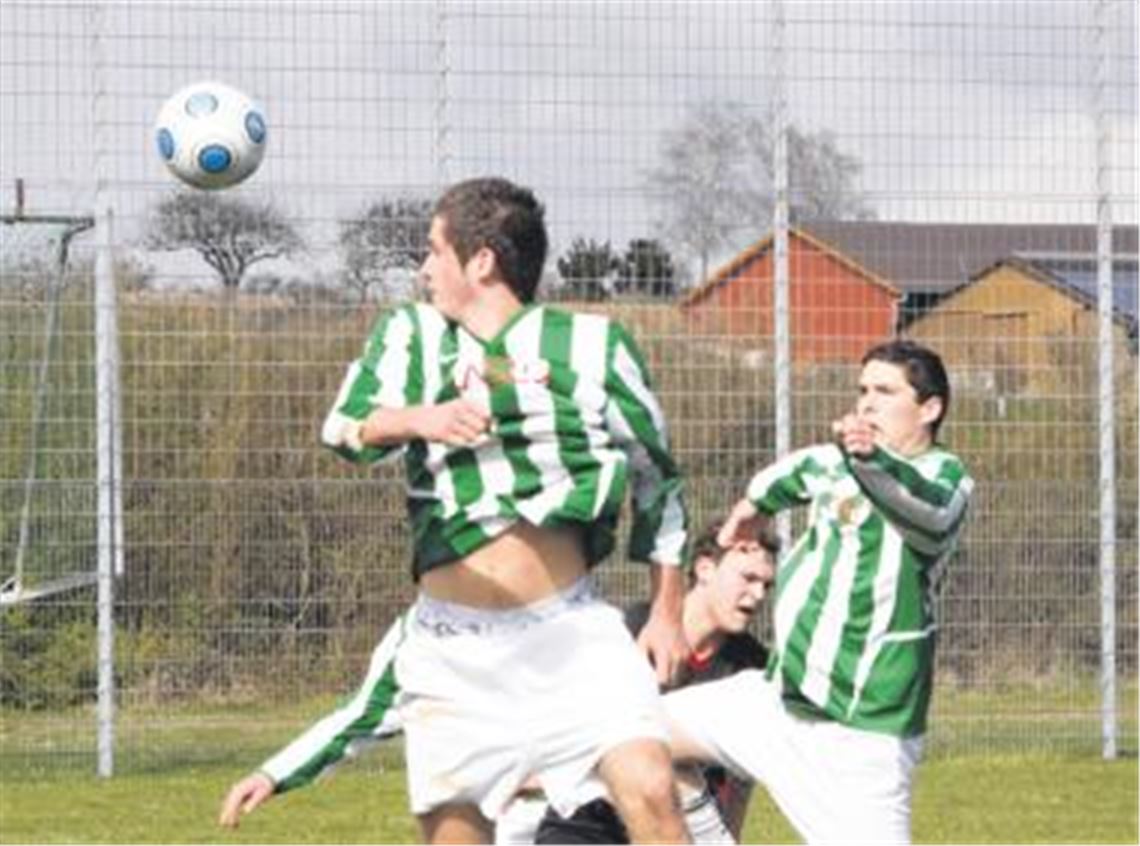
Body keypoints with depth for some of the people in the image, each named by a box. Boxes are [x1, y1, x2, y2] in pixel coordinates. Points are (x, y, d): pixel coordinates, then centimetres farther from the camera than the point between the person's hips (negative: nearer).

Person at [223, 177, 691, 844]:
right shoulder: (411, 335, 7)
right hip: (453, 645, 2)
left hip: (568, 634, -2)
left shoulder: (592, 345, 2)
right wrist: (418, 417, -32)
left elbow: (657, 474, 12)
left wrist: (668, 612, 9)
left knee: (649, 788, -21)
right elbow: (344, 428, -10)